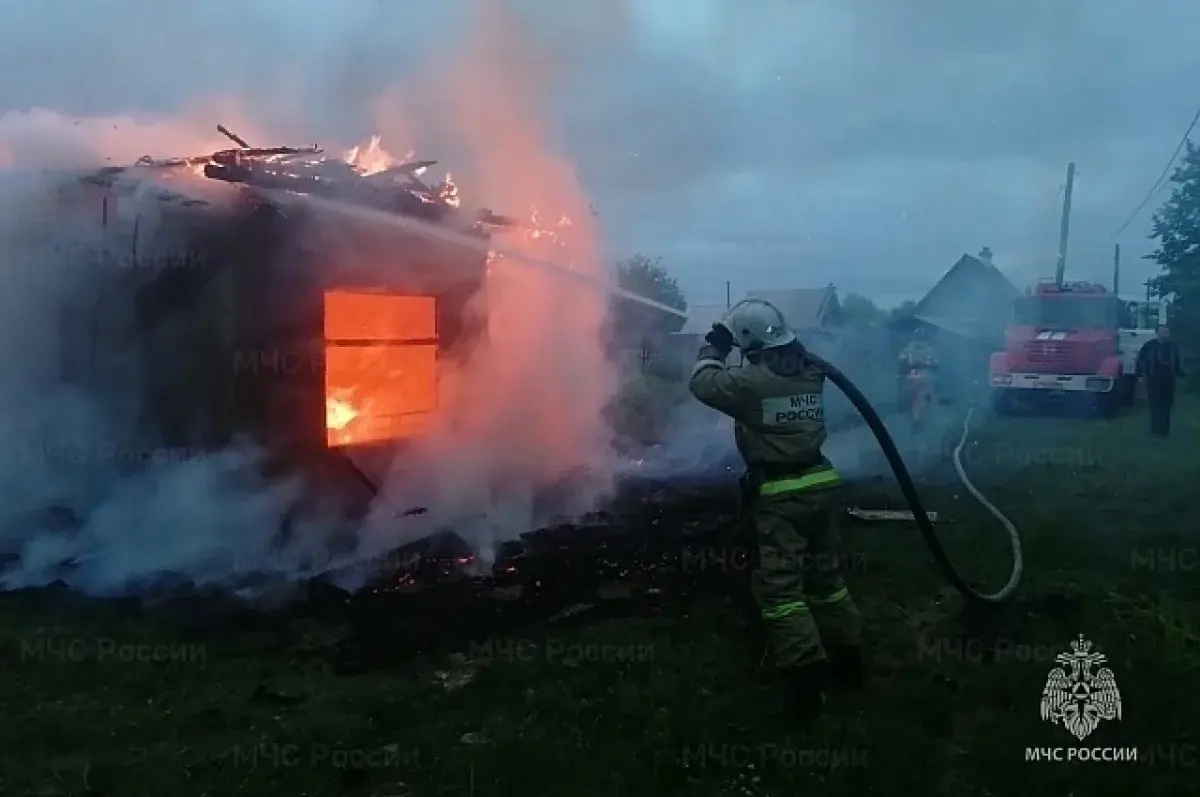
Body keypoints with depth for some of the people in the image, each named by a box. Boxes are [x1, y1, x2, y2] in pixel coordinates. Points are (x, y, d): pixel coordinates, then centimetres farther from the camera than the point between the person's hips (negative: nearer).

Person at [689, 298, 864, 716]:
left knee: (780, 588, -1)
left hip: (778, 495, -7)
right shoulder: (810, 372, 3)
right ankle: (848, 660, 29)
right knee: (825, 577, 20)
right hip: (819, 484, 7)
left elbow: (702, 382, -2)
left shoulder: (750, 381, -16)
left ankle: (808, 678, -3)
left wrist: (714, 347, 11)